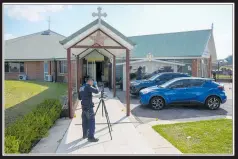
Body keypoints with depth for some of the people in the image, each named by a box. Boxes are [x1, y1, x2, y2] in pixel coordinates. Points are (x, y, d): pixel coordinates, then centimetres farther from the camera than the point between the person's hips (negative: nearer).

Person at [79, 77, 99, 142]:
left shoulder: (81, 88, 14)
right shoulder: (88, 87, -11)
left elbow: (80, 97, 20)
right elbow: (97, 91, -22)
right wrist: (95, 85, -7)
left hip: (83, 107, 9)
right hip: (89, 107, -9)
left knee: (85, 121, 16)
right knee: (91, 121, -6)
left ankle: (85, 135, 26)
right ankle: (91, 137, -6)